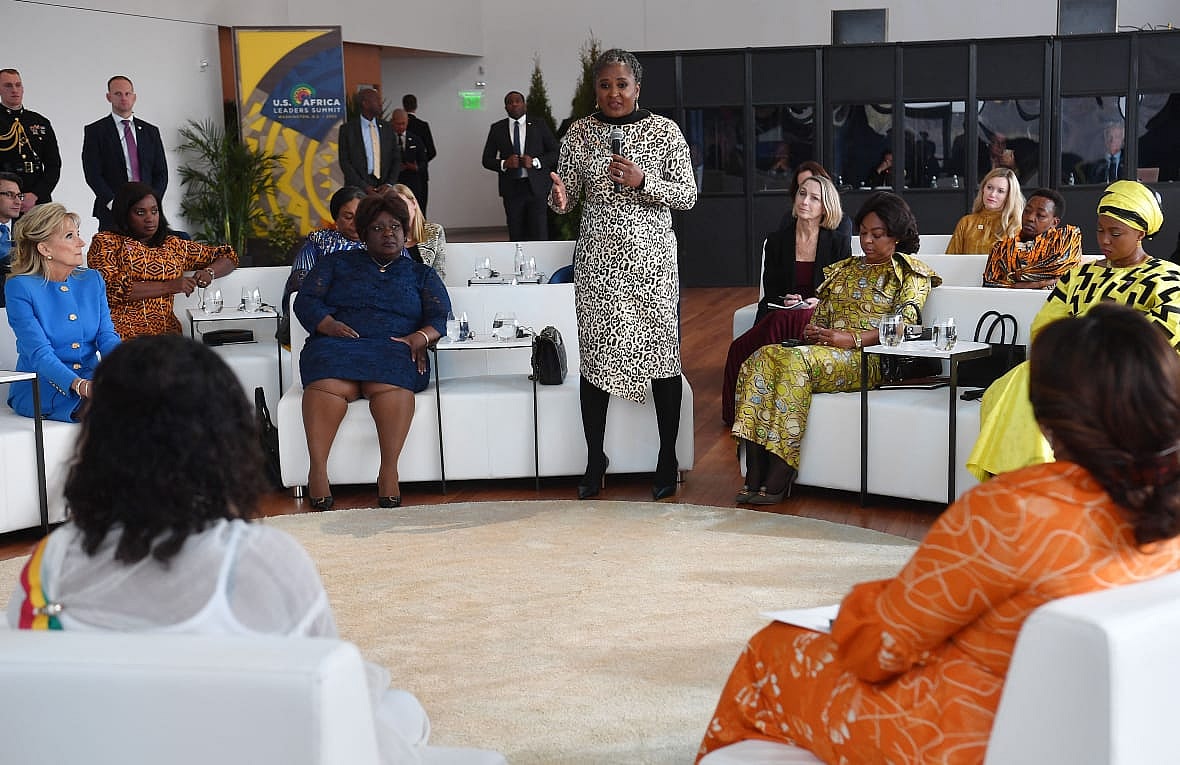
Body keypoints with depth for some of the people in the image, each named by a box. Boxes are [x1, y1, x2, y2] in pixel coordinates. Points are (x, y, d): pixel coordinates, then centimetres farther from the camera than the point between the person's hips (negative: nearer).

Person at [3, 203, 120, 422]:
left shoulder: (92, 280, 12)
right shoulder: (20, 287, -6)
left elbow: (107, 337, 2)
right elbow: (40, 353, -16)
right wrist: (80, 386, -35)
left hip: (92, 380, 5)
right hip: (40, 389, -5)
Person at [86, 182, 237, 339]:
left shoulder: (173, 245, 19)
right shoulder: (105, 242, 8)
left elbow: (228, 256, 25)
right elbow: (112, 288, -9)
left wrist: (209, 273, 2)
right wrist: (169, 286, -12)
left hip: (166, 333, 3)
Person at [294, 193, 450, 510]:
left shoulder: (422, 274, 27)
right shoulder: (338, 263, 26)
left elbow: (439, 316, 13)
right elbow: (305, 301, 14)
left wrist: (421, 337, -10)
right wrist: (329, 324, -7)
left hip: (394, 348, 0)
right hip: (338, 342, 0)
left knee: (390, 383, -38)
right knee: (330, 383, -37)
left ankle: (389, 470, -45)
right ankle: (317, 469, -42)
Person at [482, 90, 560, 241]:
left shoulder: (539, 125, 7)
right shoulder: (497, 129, 10)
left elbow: (555, 153, 5)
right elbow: (487, 160, 9)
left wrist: (535, 162, -12)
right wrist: (504, 163, -11)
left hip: (537, 186, -2)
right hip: (511, 188, 2)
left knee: (539, 233, -8)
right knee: (516, 234, 3)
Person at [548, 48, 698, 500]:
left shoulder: (665, 132, 0)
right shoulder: (579, 134, 5)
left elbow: (688, 196, -1)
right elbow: (566, 193, 8)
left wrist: (642, 181, -17)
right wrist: (559, 197, -17)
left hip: (651, 259, -1)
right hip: (597, 260, 2)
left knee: (662, 353, 0)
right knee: (594, 356, 3)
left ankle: (668, 461, 12)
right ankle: (594, 460, 16)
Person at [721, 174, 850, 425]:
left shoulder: (838, 244, 7)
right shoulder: (776, 241, 13)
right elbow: (770, 292, 11)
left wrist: (820, 302, -14)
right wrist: (785, 300, -12)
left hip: (821, 317, -2)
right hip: (778, 315, 3)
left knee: (782, 322, -36)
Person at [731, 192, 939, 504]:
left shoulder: (910, 274, 10)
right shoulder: (842, 271, 27)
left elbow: (903, 326, -6)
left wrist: (852, 338, -19)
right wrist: (810, 333, -1)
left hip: (870, 360, -6)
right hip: (823, 351, 6)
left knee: (798, 361, -35)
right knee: (761, 358, -24)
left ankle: (777, 481, -36)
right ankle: (754, 478, -31)